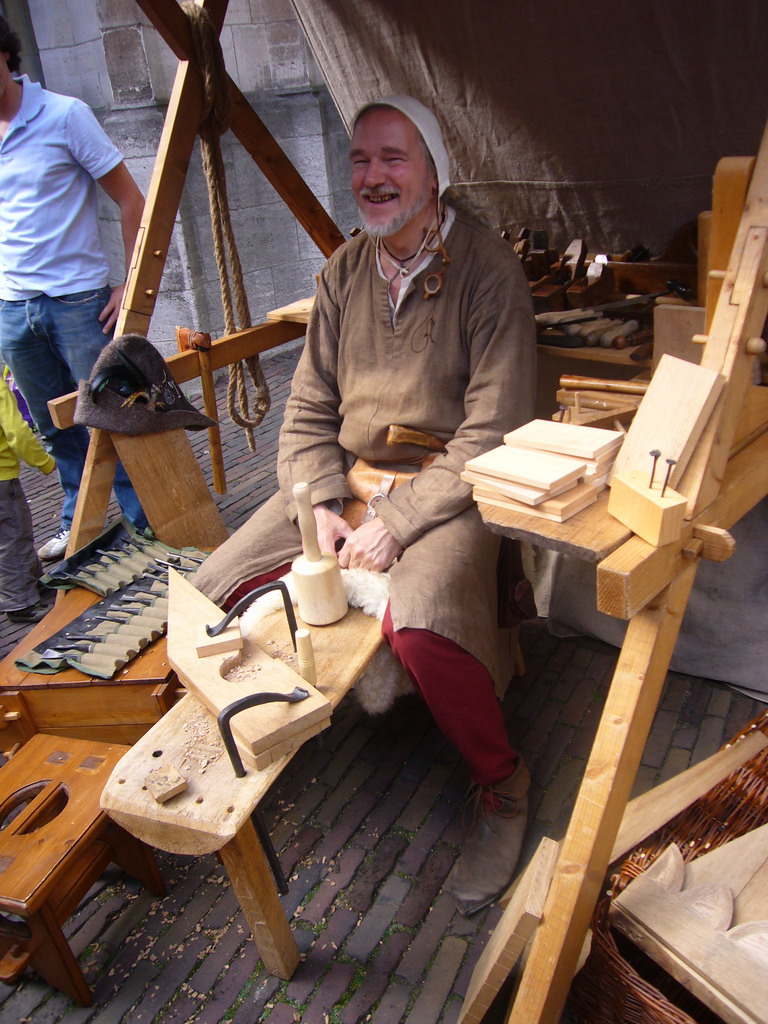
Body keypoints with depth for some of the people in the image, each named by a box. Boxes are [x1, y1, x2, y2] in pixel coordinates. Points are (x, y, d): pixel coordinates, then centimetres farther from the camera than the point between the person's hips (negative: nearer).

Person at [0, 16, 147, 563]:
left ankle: (147, 524, 13)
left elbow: (131, 200, -4)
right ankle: (78, 522, 28)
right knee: (56, 427, 13)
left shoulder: (64, 116, -4)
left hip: (78, 300, -5)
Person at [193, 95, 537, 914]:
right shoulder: (343, 272, 8)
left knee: (421, 626, -34)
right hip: (345, 476, 6)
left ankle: (501, 785, -3)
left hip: (447, 487, -5)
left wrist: (399, 520, -21)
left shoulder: (488, 269, -9)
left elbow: (494, 433, -15)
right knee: (210, 590, -6)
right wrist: (319, 504, -9)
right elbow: (309, 408, 8)